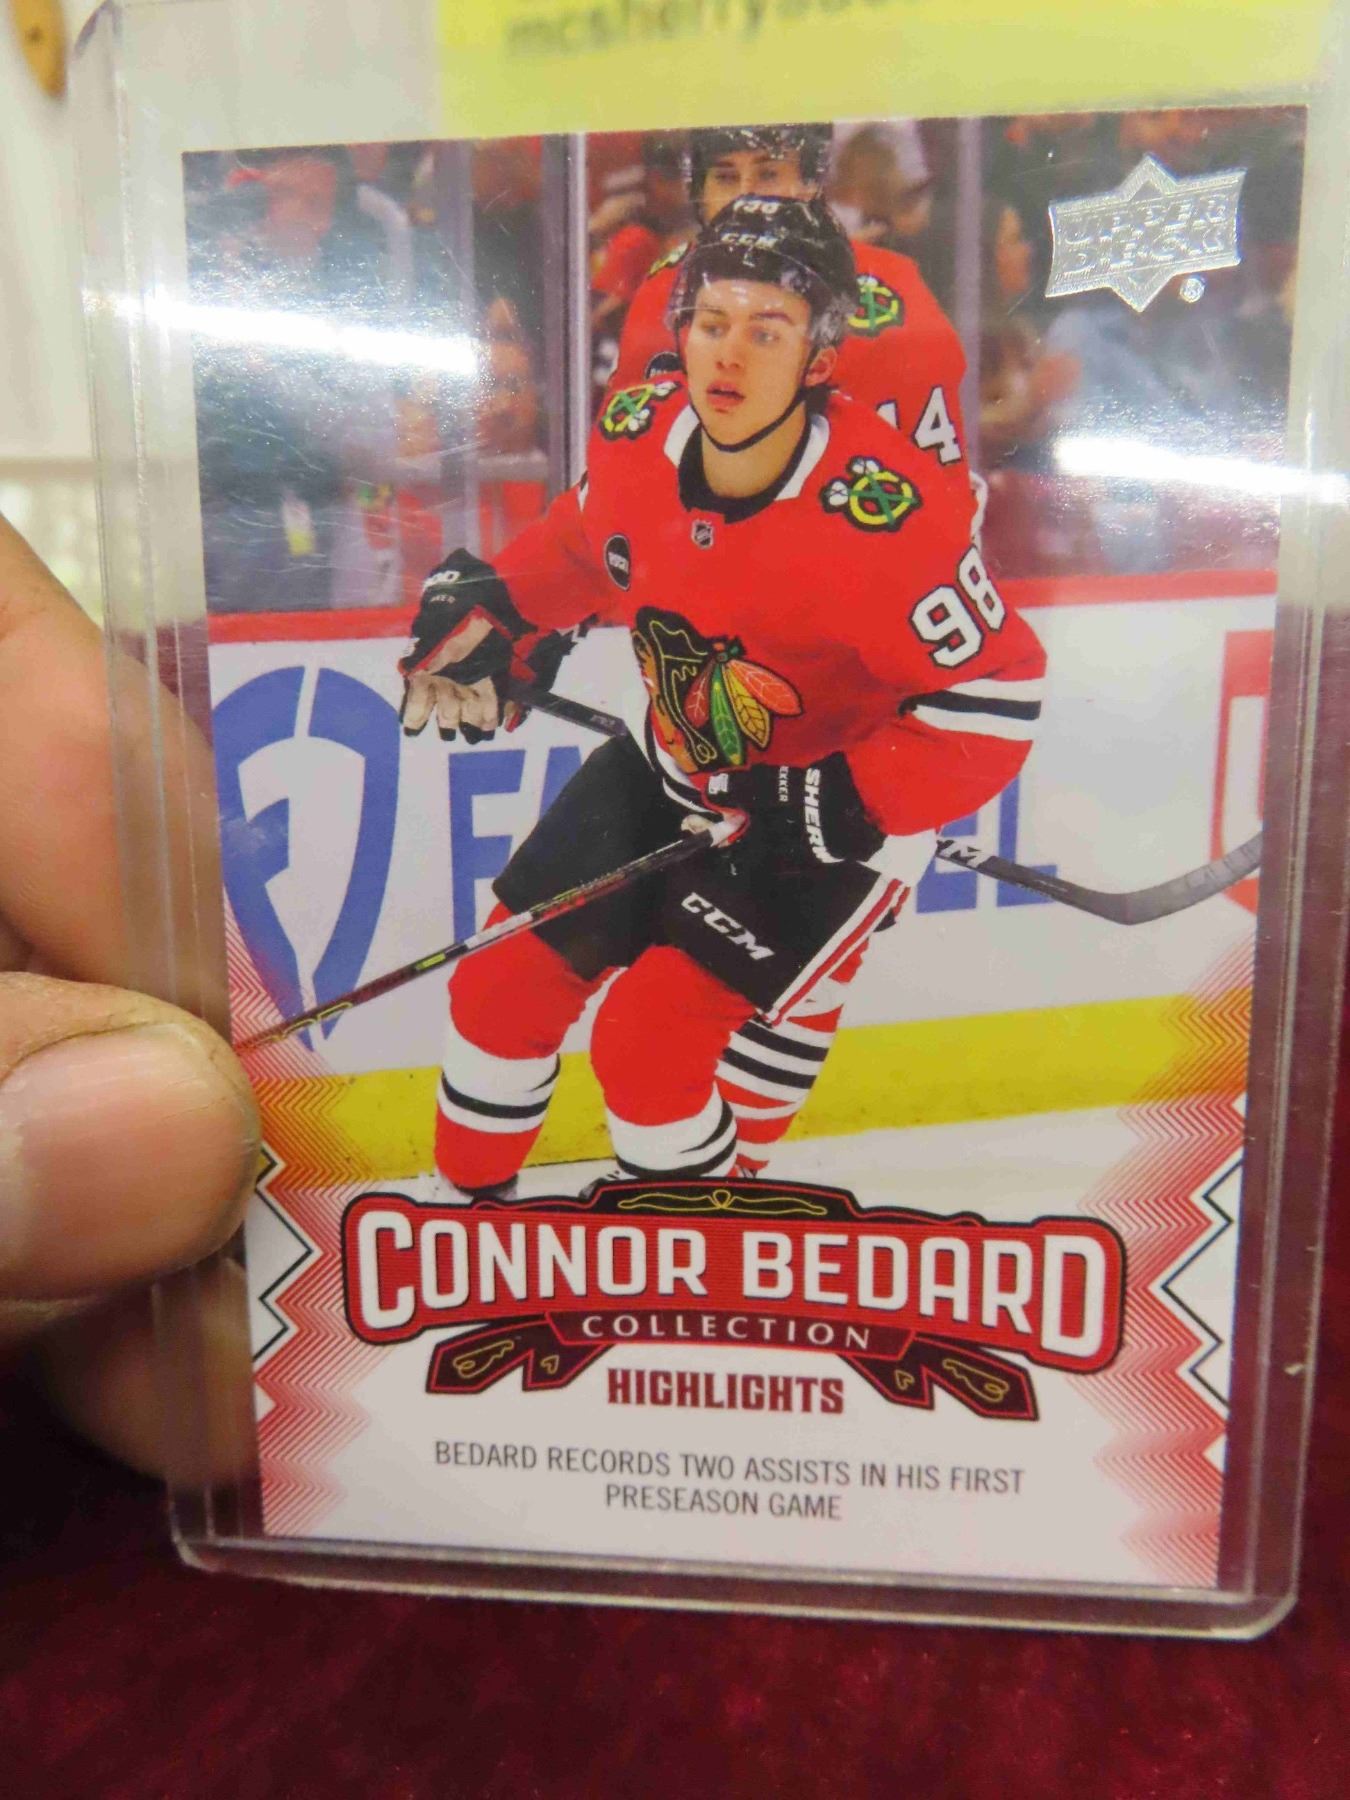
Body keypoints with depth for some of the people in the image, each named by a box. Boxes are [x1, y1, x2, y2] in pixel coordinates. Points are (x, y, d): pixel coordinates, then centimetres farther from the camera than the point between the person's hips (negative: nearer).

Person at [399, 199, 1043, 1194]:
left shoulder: (883, 513, -30)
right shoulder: (637, 431, -11)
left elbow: (998, 694, -22)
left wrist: (842, 805, -28)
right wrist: (494, 610, -3)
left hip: (830, 818, -6)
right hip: (666, 771, 6)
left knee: (645, 1042, -14)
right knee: (499, 987, 6)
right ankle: (465, 1191, 35)